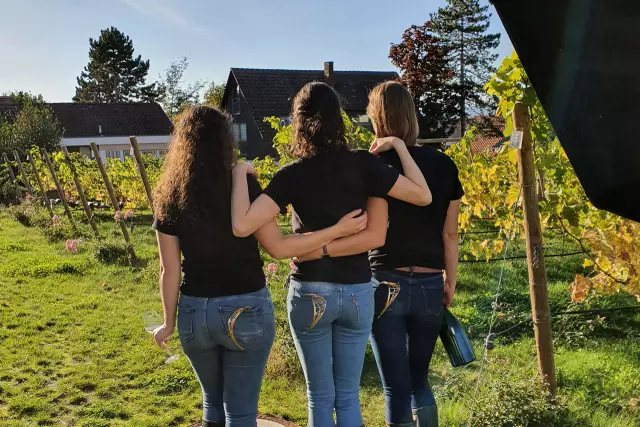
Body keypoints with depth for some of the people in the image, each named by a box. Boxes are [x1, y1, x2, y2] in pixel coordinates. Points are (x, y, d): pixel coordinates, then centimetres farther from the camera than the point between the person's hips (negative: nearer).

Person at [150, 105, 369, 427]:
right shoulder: (242, 186, -11)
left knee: (213, 401, 25)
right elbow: (279, 247, -13)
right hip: (245, 309, -3)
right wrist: (338, 230, -9)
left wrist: (169, 322, 11)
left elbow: (169, 271, -1)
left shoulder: (168, 198, -2)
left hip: (194, 312, 3)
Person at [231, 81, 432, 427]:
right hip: (357, 292, 2)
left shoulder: (292, 175, -12)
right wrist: (399, 147, 5)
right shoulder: (362, 164, -7)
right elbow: (423, 196, -3)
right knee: (348, 395, 15)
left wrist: (240, 173, -8)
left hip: (310, 293, -2)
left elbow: (241, 226, -21)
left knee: (320, 396, 13)